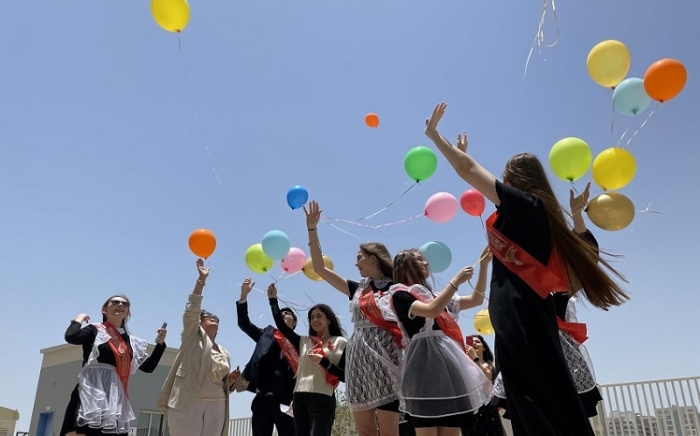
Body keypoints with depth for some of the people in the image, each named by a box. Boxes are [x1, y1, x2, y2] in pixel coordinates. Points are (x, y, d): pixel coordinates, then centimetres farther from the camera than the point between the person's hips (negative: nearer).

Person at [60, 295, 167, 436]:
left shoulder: (132, 342, 17)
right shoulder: (95, 330, 5)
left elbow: (148, 367, 18)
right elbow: (71, 337, -16)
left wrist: (160, 343, 8)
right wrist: (79, 319, 2)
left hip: (115, 397, 5)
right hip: (90, 392, -5)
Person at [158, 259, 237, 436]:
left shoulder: (225, 353, 22)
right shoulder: (193, 337, 9)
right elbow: (191, 310, -6)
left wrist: (231, 381, 1)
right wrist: (202, 279, -13)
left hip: (216, 405, 5)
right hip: (189, 403, -5)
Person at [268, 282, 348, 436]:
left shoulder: (341, 343, 4)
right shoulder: (303, 342, 17)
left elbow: (345, 376, -3)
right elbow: (281, 326, 13)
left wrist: (323, 361, -13)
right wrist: (273, 299, 8)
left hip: (322, 399, -5)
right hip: (299, 398, 5)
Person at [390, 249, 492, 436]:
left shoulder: (433, 297, 23)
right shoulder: (401, 295, 1)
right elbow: (432, 311, -17)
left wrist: (484, 265, 16)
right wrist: (456, 281, -8)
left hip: (448, 362, 7)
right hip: (426, 364, -7)